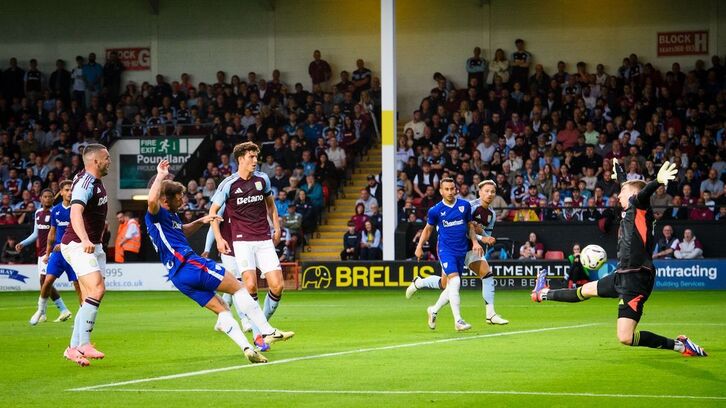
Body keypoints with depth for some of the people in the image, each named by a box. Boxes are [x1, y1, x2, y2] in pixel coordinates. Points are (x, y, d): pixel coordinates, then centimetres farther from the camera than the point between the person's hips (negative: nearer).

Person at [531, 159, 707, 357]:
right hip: (622, 275, 10)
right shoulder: (630, 210, 15)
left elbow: (643, 193, -33)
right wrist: (618, 168, 53)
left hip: (636, 279, -10)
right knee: (586, 290, 35)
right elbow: (625, 184, 35)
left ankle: (679, 345, -10)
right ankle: (544, 294, 59)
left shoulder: (639, 207, -9)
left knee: (625, 337, -17)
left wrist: (658, 181, -54)